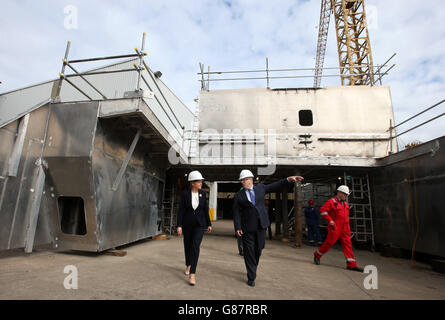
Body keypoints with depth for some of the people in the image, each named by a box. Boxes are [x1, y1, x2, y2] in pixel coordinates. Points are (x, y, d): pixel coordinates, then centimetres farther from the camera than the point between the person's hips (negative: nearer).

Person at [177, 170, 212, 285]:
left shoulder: (202, 193, -3)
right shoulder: (185, 193, -10)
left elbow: (206, 209, 3)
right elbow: (181, 210, -9)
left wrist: (209, 224, 6)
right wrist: (179, 225, -14)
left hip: (200, 224, 0)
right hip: (187, 223, 0)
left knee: (195, 246, -15)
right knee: (187, 245, 16)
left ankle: (192, 274, -11)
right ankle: (188, 265, 42)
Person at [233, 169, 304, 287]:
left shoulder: (260, 187, 5)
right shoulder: (238, 195, -3)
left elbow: (276, 186, 10)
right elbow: (236, 213, -4)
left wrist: (289, 179, 1)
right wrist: (238, 228, -11)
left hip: (261, 225, 3)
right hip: (247, 228, -2)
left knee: (258, 250, 14)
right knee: (249, 252, 2)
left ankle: (252, 269, 38)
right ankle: (251, 277, 17)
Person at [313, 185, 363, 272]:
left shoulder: (345, 204, 17)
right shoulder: (332, 202, -8)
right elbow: (322, 210, -15)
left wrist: (347, 225, 21)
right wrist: (330, 220, -17)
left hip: (345, 229, 8)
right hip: (335, 227, -7)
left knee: (347, 244, 3)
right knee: (329, 242, -3)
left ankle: (351, 265, 6)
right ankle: (317, 255, 16)